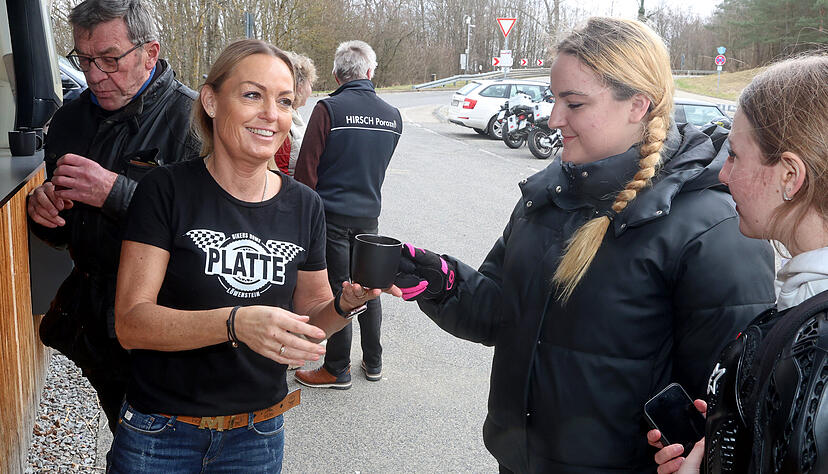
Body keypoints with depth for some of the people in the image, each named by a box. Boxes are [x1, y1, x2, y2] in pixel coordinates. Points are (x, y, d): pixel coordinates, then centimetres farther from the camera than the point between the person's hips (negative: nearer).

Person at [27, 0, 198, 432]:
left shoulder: (191, 118, -15)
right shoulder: (70, 118, 7)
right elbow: (59, 233, 16)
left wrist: (116, 193, -30)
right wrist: (42, 210, -8)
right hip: (92, 317, 6)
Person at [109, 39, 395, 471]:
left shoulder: (304, 206, -2)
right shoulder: (167, 189, -13)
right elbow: (131, 323, -19)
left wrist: (347, 303, -14)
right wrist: (235, 322, -34)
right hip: (160, 432, -3)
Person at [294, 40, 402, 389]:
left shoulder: (329, 109, -13)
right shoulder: (392, 116, 4)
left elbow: (307, 168, -12)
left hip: (332, 215, -5)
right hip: (369, 215, 5)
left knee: (336, 290, 3)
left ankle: (337, 369, 14)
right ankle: (373, 362, 27)